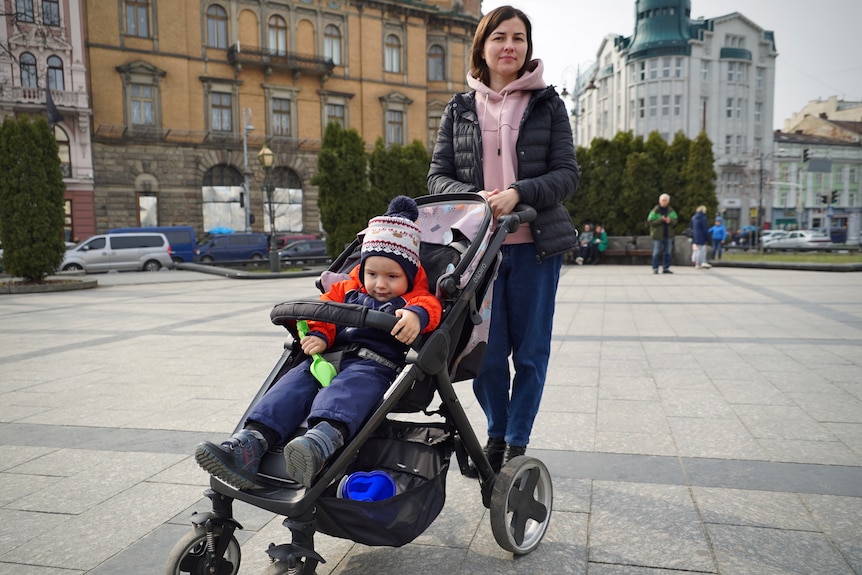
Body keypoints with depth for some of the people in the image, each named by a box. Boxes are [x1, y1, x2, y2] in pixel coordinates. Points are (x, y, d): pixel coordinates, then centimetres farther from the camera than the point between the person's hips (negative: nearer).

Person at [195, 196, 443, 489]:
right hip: (333, 356, 6)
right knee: (296, 381, -22)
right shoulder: (347, 291, 27)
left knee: (350, 386, -39)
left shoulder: (412, 297, 13)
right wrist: (319, 336, 0)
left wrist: (416, 314, -34)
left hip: (375, 364, -6)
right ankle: (249, 445, -37)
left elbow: (429, 306, -8)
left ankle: (319, 444, -69)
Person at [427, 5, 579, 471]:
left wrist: (518, 194, -18)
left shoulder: (547, 104, 6)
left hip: (535, 245, 0)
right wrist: (474, 198, -15)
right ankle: (497, 433, 28)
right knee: (487, 352, 4)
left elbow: (567, 174, 0)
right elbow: (438, 176, 6)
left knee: (530, 352, 5)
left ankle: (516, 443, 22)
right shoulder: (459, 109, 9)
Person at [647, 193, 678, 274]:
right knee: (656, 252, -3)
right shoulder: (655, 210, -7)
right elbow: (650, 222, -12)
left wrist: (670, 220, -14)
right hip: (658, 235, -5)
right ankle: (655, 268, 4)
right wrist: (661, 220, -21)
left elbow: (675, 221, 8)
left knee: (667, 252, 8)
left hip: (668, 235, 5)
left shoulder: (671, 211, 8)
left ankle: (666, 268, 15)